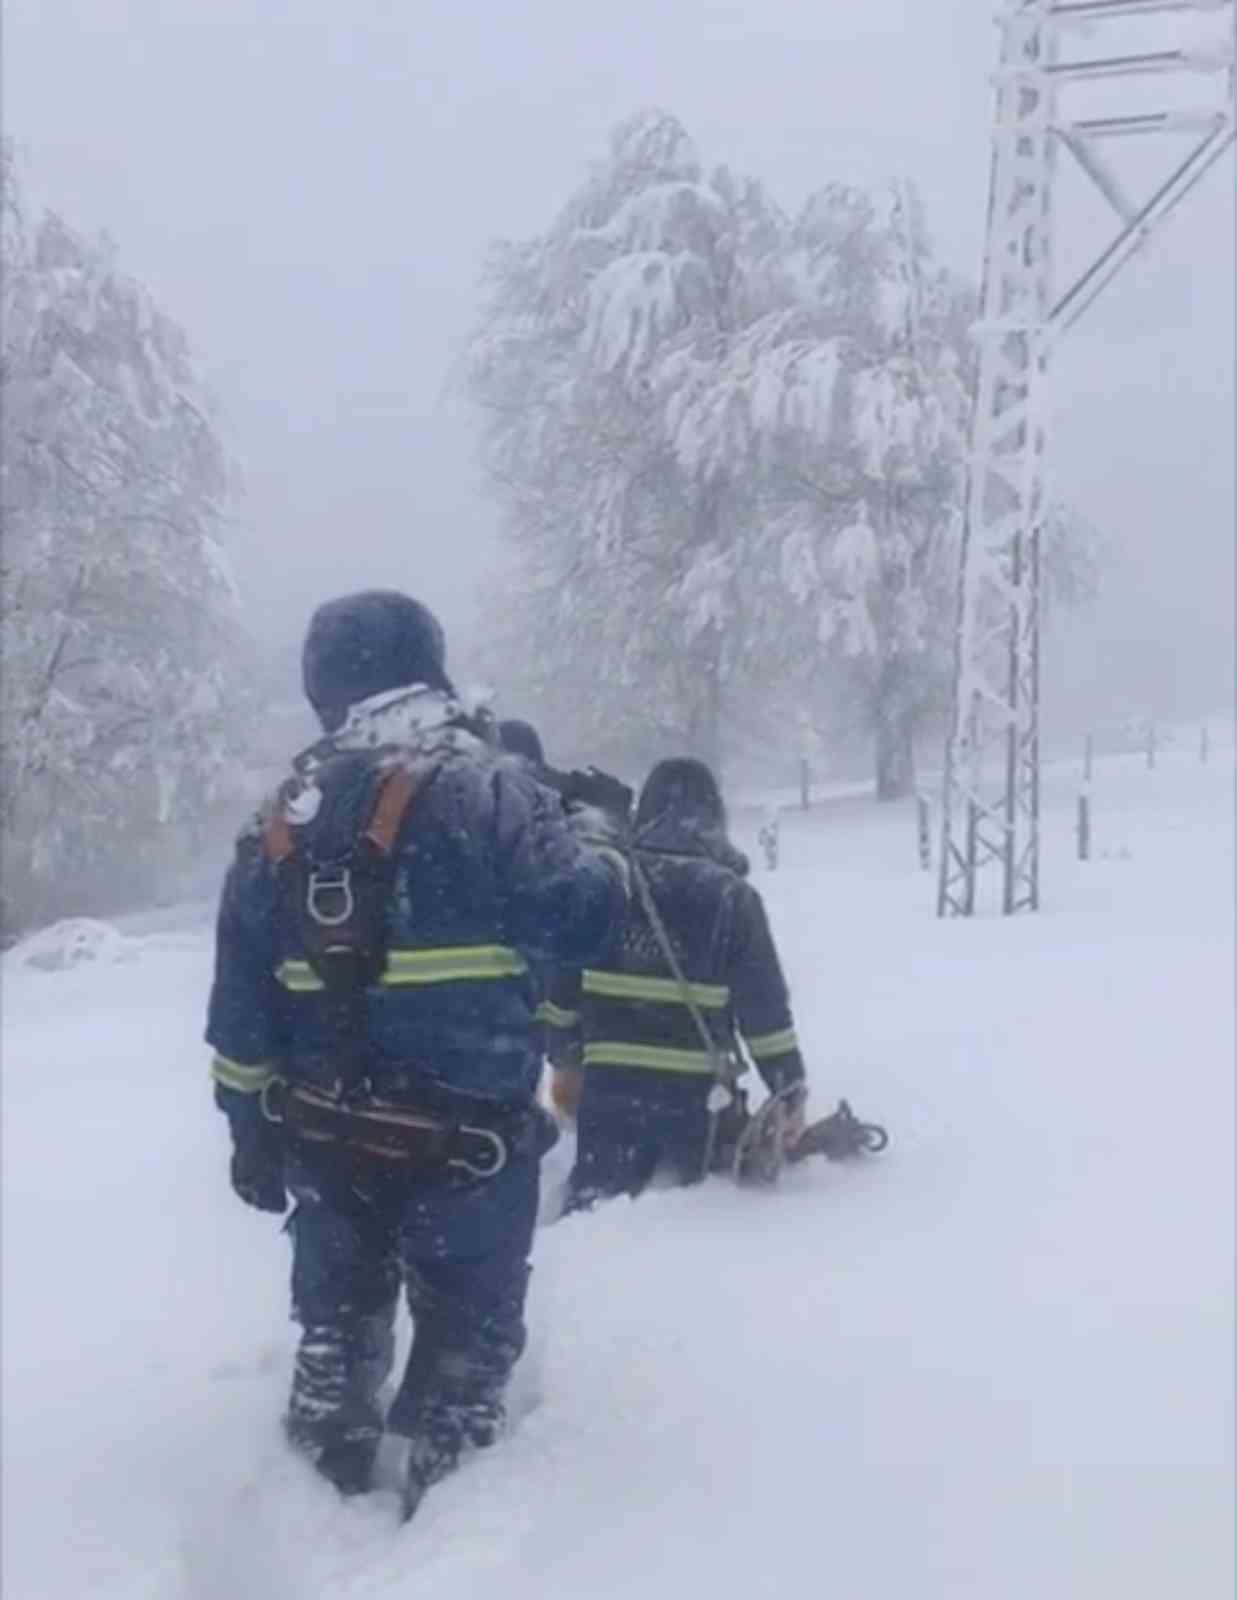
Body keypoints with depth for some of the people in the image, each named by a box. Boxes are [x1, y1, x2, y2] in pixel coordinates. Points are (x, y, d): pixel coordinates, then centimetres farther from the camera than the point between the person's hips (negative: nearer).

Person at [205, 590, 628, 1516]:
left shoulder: (284, 819, 5)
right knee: (467, 1336, 14)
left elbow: (241, 1001, 6)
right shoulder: (485, 791, -13)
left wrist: (254, 1133, 15)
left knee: (339, 1326, 23)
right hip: (466, 1138, -5)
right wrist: (594, 836, 5)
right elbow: (581, 919, -16)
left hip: (325, 1136, 5)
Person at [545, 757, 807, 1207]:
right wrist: (790, 1088, 2)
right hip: (691, 1088, -1)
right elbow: (764, 1004, -6)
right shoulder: (731, 895, -5)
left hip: (607, 1080, 2)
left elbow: (564, 981, 7)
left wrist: (566, 1058, 20)